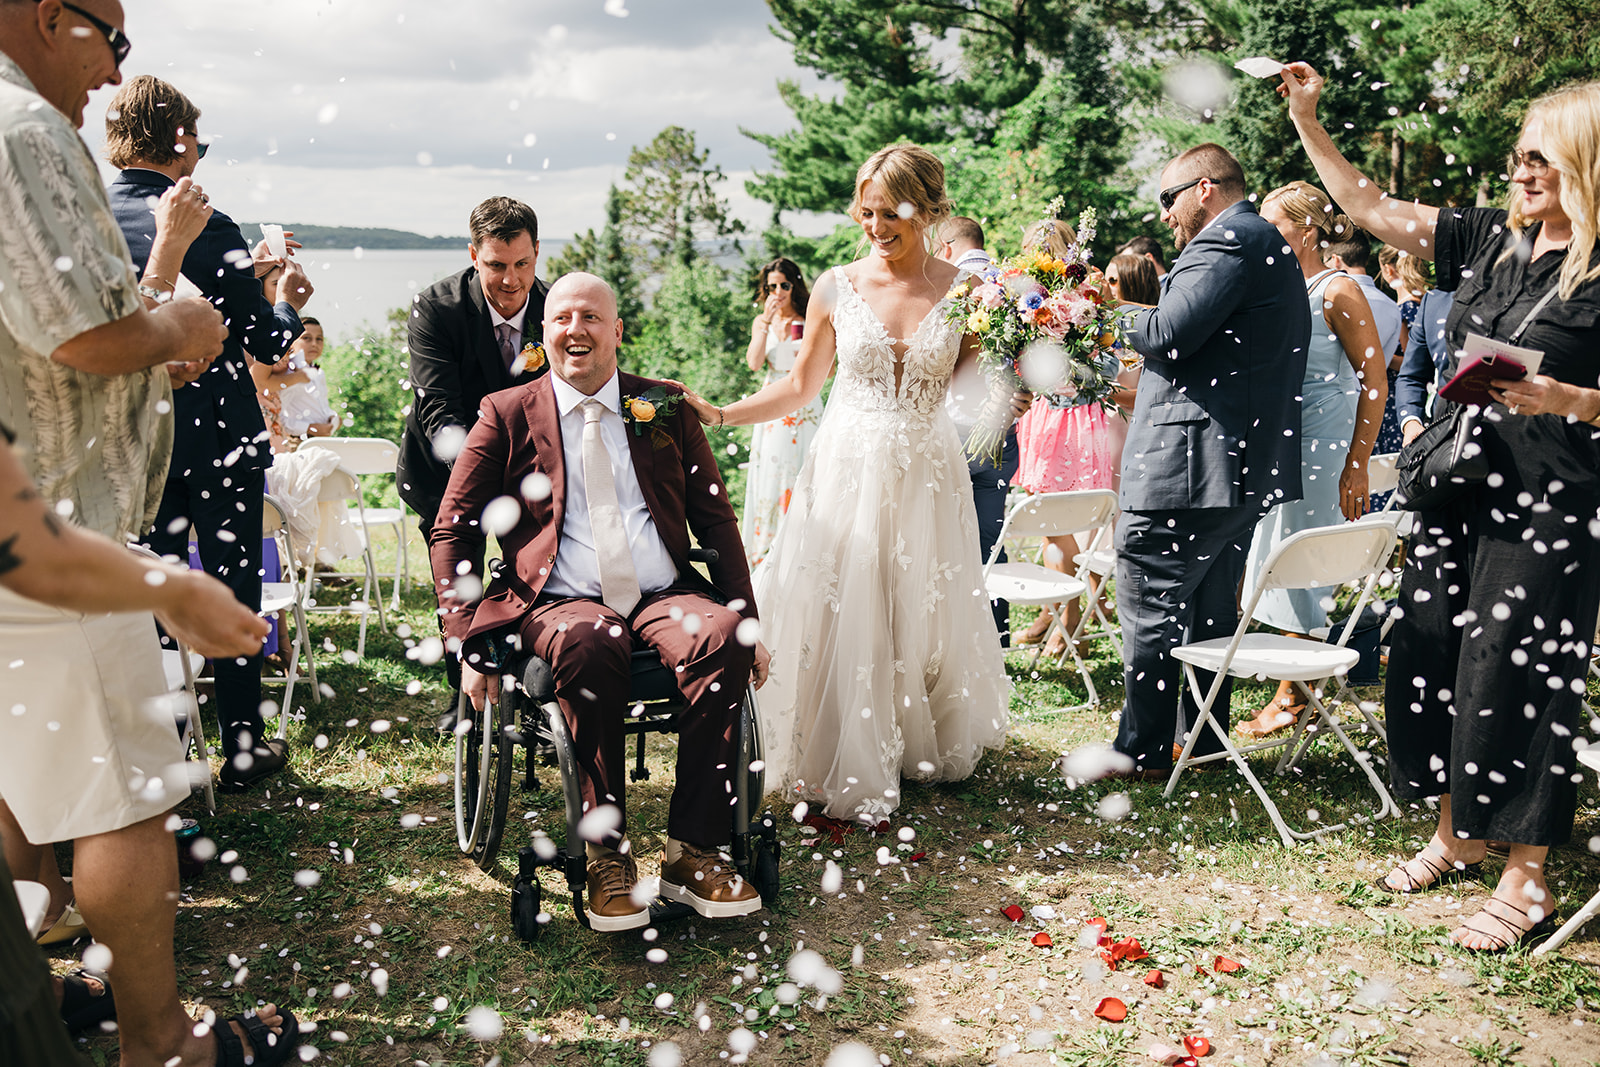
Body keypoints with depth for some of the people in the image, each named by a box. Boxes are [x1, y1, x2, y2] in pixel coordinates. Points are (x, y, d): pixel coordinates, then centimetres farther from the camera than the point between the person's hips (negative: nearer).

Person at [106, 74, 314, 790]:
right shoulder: (209, 230, -16)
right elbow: (266, 344, -11)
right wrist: (289, 303, 9)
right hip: (218, 441, -4)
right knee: (234, 597, 9)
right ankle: (242, 751, 20)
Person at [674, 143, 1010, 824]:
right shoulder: (836, 289, 0)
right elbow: (800, 386, 6)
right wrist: (719, 415, -3)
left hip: (928, 478, 1)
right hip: (848, 473, 0)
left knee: (924, 616, 8)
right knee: (839, 619, -1)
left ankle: (925, 748, 30)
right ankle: (844, 772, 11)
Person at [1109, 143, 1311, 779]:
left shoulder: (1227, 238, -12)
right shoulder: (1268, 245, 21)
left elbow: (1170, 333, -22)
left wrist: (1113, 314, -4)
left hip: (1190, 464, -11)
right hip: (1249, 463, 11)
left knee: (1148, 609, -2)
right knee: (1213, 608, 17)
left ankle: (1142, 751, 5)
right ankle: (1206, 740, 27)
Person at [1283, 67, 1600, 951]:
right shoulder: (1488, 238, 8)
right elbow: (1372, 210, 11)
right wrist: (1305, 118, 8)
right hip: (1457, 488, 6)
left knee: (1516, 679, -3)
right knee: (1429, 655, 12)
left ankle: (1527, 879, 13)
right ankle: (1457, 835, 30)